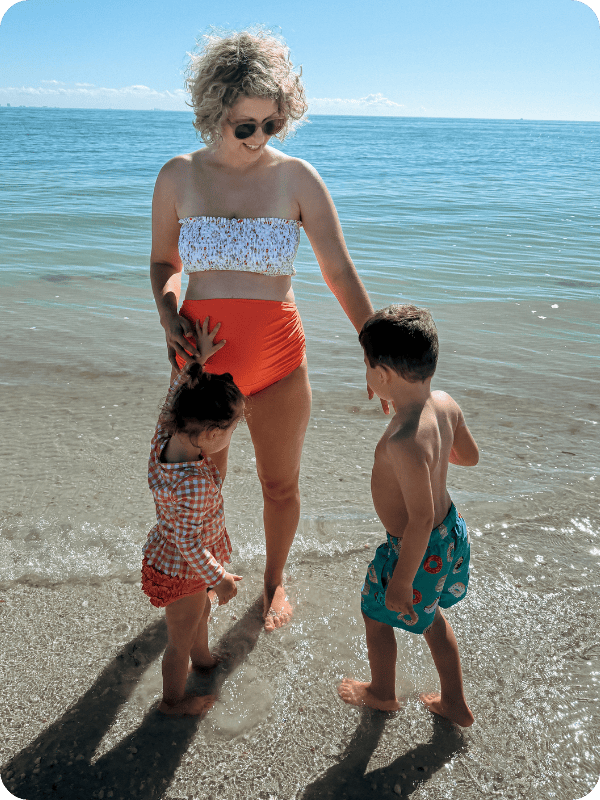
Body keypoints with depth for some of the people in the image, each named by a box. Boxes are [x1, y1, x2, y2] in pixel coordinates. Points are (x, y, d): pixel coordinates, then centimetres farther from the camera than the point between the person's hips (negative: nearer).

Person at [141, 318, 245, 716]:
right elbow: (189, 542, -32)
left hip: (167, 554, 8)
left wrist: (198, 360, -6)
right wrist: (220, 579, -19)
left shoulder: (165, 436, -20)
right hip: (180, 572, -8)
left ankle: (202, 657, 64)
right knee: (180, 639, 19)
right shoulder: (194, 483, -40)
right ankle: (174, 699, 46)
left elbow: (177, 397, -2)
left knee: (201, 611, 35)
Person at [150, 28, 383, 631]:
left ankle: (274, 582, 42)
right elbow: (163, 263, 10)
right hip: (199, 356, 1)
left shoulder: (297, 178, -7)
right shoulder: (179, 176, -2)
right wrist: (168, 315, -10)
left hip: (277, 361, -1)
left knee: (281, 486, 14)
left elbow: (340, 273, -9)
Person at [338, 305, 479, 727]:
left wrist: (401, 582, -20)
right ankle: (455, 704, 47)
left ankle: (382, 692, 48)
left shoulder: (405, 442, -37)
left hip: (419, 549, -8)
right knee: (431, 614, 29)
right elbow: (470, 455, 6)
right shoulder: (446, 404, -11)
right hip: (451, 531, 8)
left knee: (377, 612, 21)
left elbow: (421, 519, -32)